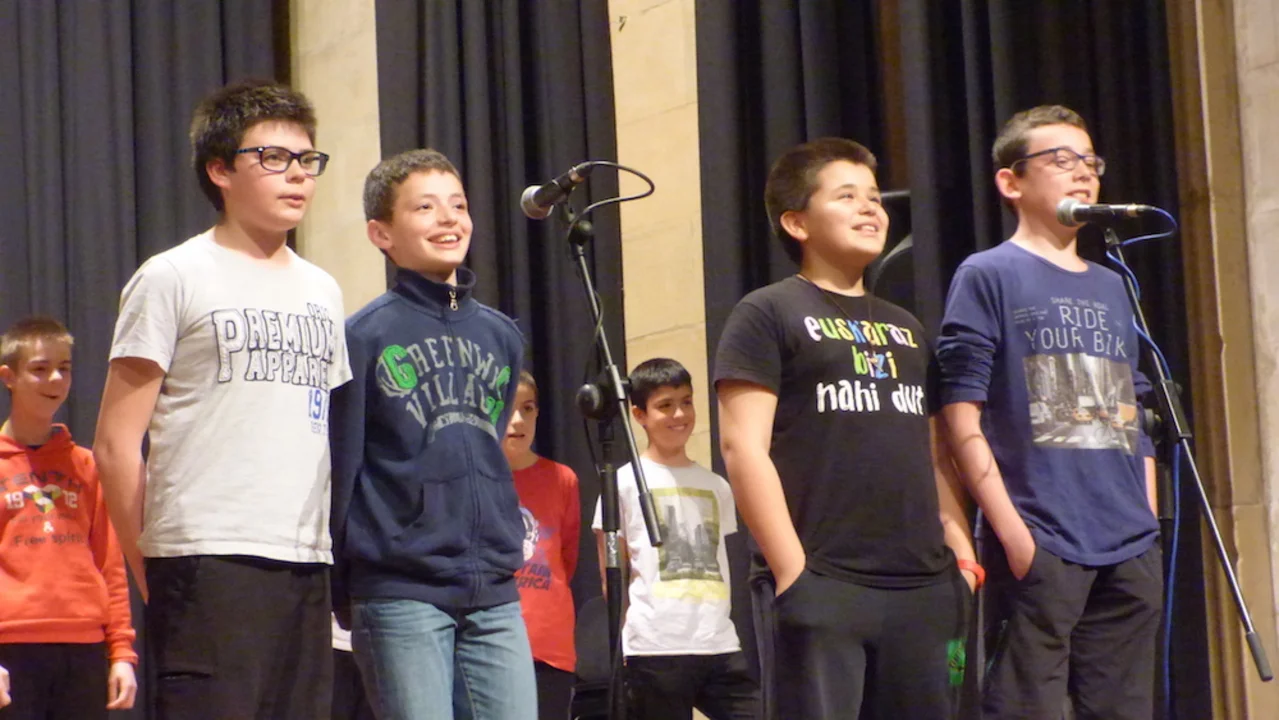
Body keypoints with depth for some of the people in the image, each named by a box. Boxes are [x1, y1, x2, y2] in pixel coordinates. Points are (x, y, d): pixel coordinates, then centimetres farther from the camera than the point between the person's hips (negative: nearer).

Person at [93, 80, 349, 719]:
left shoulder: (322, 292, 20)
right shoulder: (172, 278, 0)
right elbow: (116, 444, -3)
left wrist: (328, 551, 14)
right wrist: (154, 575, -4)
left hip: (306, 567, 6)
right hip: (208, 563, -6)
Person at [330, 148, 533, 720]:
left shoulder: (500, 335, 13)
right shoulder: (364, 336, -4)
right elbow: (338, 469, -4)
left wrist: (504, 551, 16)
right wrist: (340, 592, -3)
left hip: (494, 596, 5)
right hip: (402, 594, -5)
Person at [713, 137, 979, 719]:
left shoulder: (905, 328, 23)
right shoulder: (768, 315, 2)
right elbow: (743, 447, -7)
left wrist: (962, 552, 10)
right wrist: (793, 572, -14)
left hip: (924, 588, 6)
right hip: (822, 585, -6)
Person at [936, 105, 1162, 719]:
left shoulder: (1111, 289, 20)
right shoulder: (988, 277, 1)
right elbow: (963, 419, -6)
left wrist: (1149, 522, 11)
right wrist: (1010, 530, -13)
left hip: (1132, 553, 6)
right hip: (1040, 549, -6)